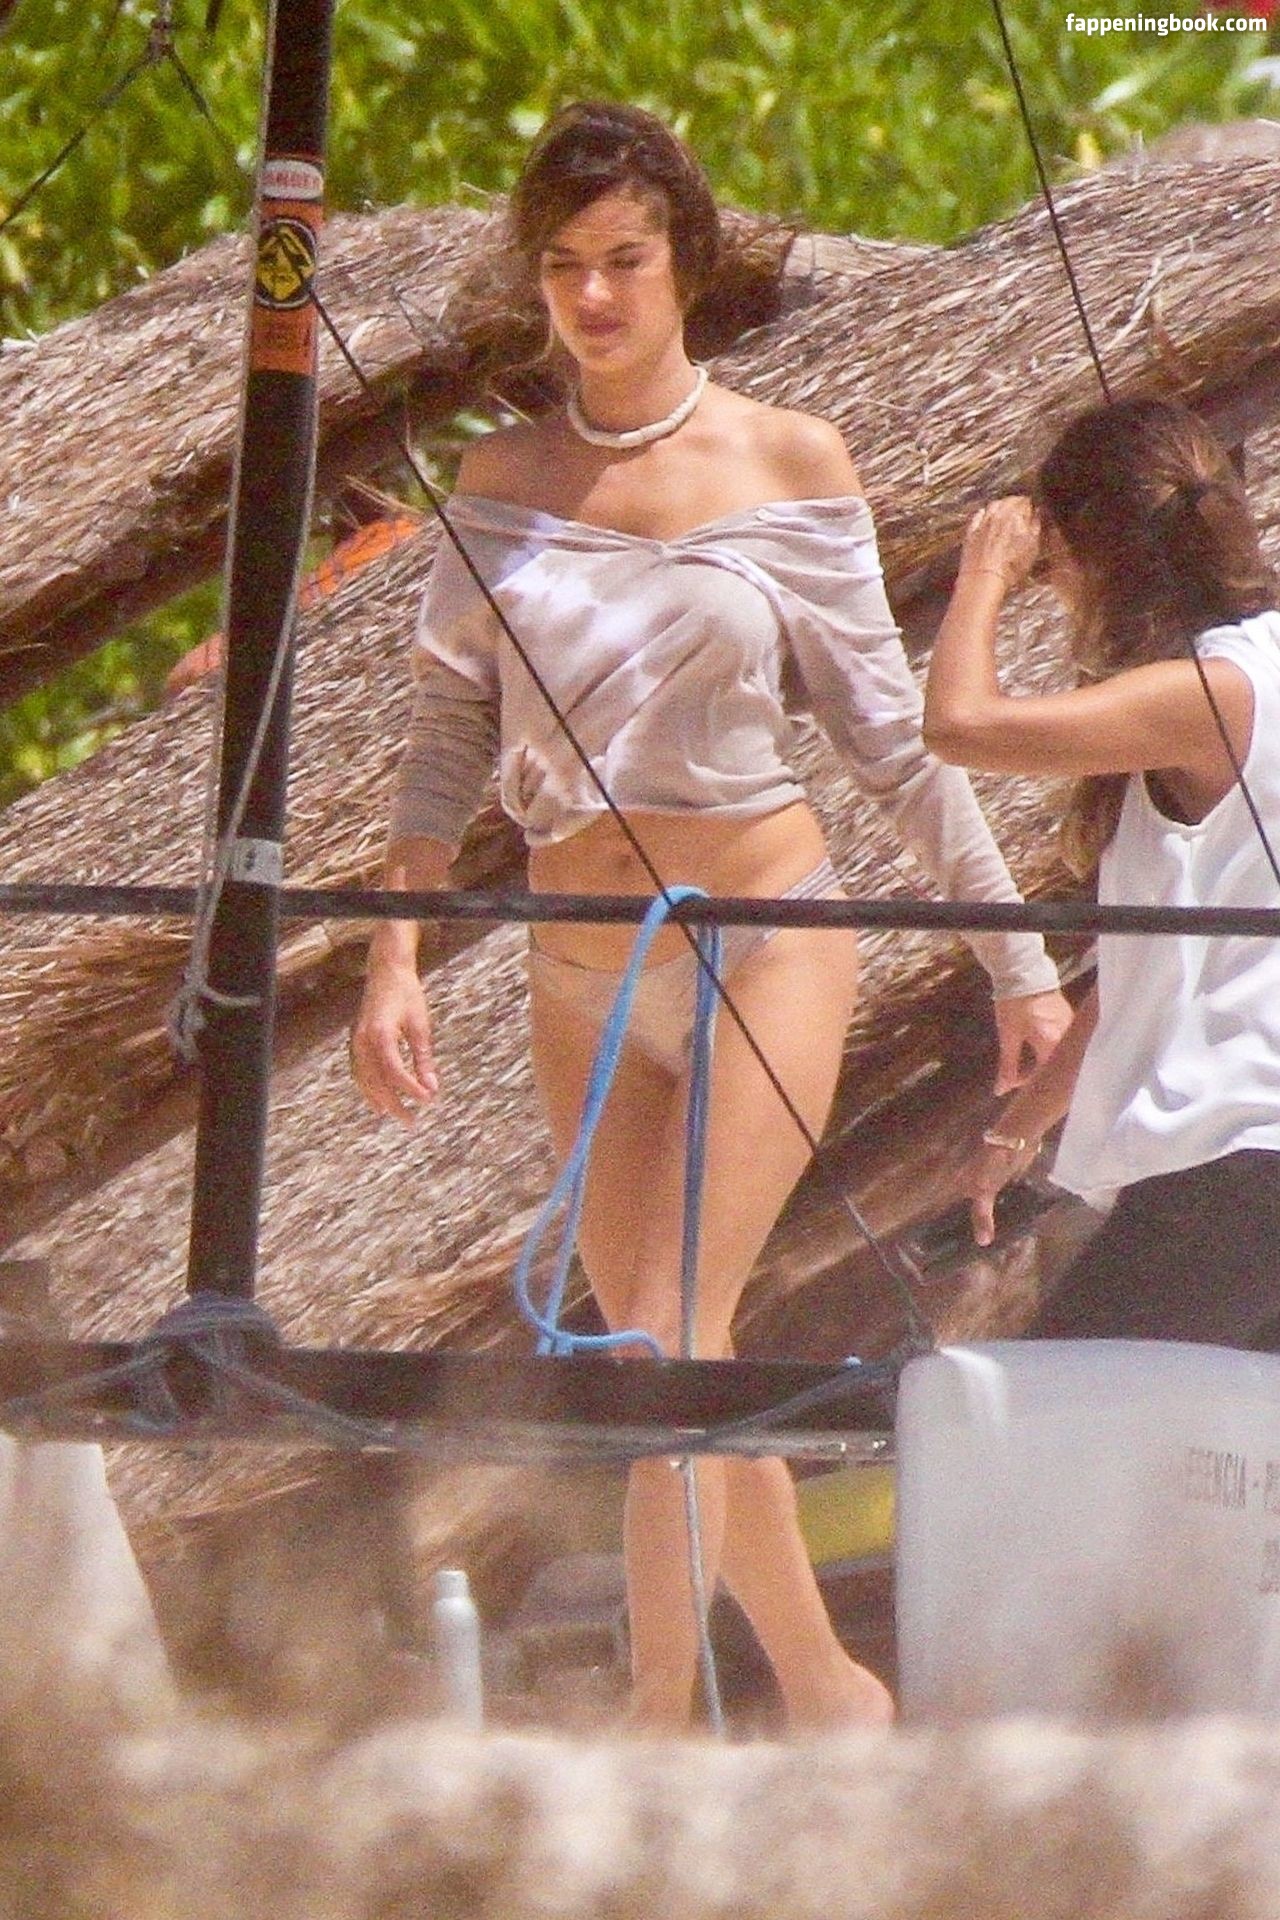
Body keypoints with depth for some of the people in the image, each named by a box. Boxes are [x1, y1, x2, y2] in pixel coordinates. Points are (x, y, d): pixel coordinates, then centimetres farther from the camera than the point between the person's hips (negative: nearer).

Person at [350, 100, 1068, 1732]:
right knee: (658, 1359, 8)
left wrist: (1015, 954, 2)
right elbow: (449, 728, 4)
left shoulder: (789, 467, -4)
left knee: (677, 1327, -17)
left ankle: (658, 1720, -21)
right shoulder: (501, 480, 3)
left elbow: (889, 733, 1)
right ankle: (825, 1688, 23)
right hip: (582, 974, 4)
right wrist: (396, 952, -6)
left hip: (766, 941, -4)